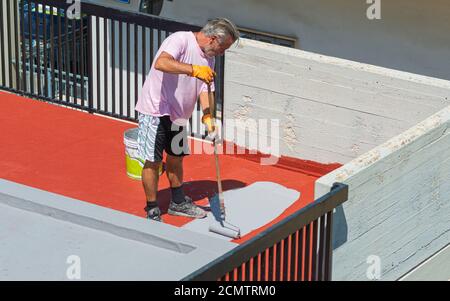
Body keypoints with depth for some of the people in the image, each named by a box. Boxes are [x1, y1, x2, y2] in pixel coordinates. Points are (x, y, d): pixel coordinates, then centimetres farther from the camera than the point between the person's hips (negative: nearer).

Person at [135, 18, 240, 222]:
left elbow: (205, 89, 1)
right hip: (155, 111, -8)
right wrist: (194, 69, -44)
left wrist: (207, 117, -16)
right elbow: (161, 63, -39)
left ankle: (178, 203, 35)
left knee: (176, 158, 20)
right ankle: (152, 211, 7)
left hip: (177, 114, 8)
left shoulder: (208, 58, 6)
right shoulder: (180, 40, -21)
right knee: (153, 161, -3)